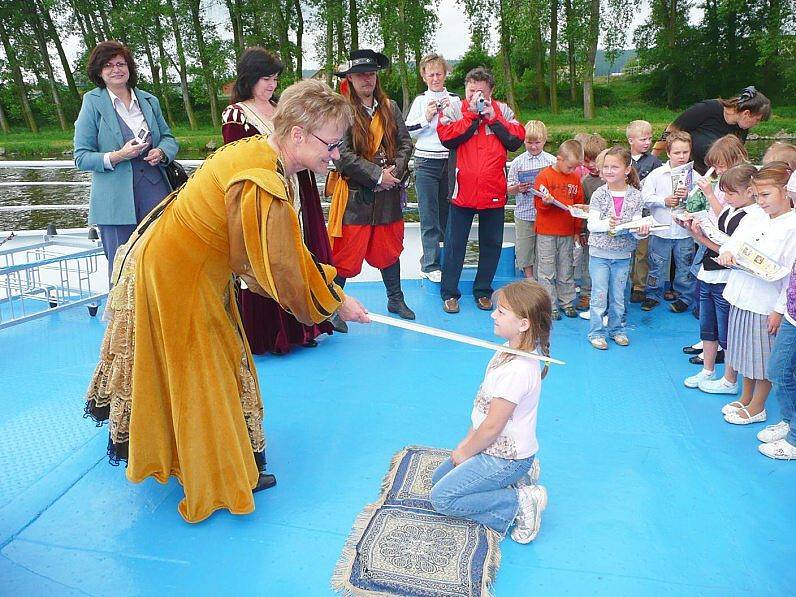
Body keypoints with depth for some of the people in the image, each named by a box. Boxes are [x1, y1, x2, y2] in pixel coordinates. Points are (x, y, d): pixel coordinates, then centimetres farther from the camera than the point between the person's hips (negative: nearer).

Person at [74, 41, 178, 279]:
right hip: (116, 201, -3)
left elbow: (169, 137, 20)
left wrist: (161, 152, -4)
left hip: (155, 191, 3)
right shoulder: (92, 102, 1)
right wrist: (116, 157, -17)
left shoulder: (149, 100, 12)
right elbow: (81, 157, -1)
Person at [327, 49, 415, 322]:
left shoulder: (390, 107, 8)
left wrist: (394, 171, -9)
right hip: (355, 195, -5)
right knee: (346, 254, 1)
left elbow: (405, 143, 8)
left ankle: (395, 299, 32)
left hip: (388, 194, 5)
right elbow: (342, 155, -16)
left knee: (389, 249, 17)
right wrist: (378, 175, -16)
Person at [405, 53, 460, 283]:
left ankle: (429, 259, 20)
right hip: (426, 163, -2)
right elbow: (408, 131, 3)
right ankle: (431, 266, -2)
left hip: (450, 162, 3)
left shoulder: (455, 100, 9)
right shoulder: (420, 101, 6)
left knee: (447, 212, 7)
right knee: (429, 216, -5)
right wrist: (426, 118, -10)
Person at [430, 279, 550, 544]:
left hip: (505, 457, -10)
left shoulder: (517, 370, -32)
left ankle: (520, 503, -4)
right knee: (438, 478, 19)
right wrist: (467, 441, 7)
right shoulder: (510, 349, 0)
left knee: (442, 498, -9)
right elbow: (484, 403, 7)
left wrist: (465, 452, -8)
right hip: (497, 447, 10)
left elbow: (492, 427, -24)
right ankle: (514, 480, 13)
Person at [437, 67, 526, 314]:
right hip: (463, 191, -2)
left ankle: (483, 290, 24)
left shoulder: (502, 110, 9)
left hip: (493, 192, 2)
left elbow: (517, 140, -4)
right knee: (455, 244, 5)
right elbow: (447, 137, -15)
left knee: (492, 244, 10)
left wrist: (492, 117, -9)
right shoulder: (456, 110, 3)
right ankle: (449, 293, 15)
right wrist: (473, 115, -13)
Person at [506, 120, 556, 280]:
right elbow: (508, 189, 5)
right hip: (524, 214, 1)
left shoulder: (551, 161, 1)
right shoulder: (517, 162, 2)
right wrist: (518, 188, -16)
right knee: (524, 250, 8)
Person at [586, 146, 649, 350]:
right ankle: (596, 332, 13)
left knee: (618, 296, 13)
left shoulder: (636, 196, -2)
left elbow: (637, 225, -3)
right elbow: (591, 224, -11)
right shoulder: (599, 194, -6)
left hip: (623, 254, 2)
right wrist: (607, 224, -29)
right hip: (600, 252, -2)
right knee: (599, 295, 2)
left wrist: (642, 231, -24)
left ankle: (617, 329, 29)